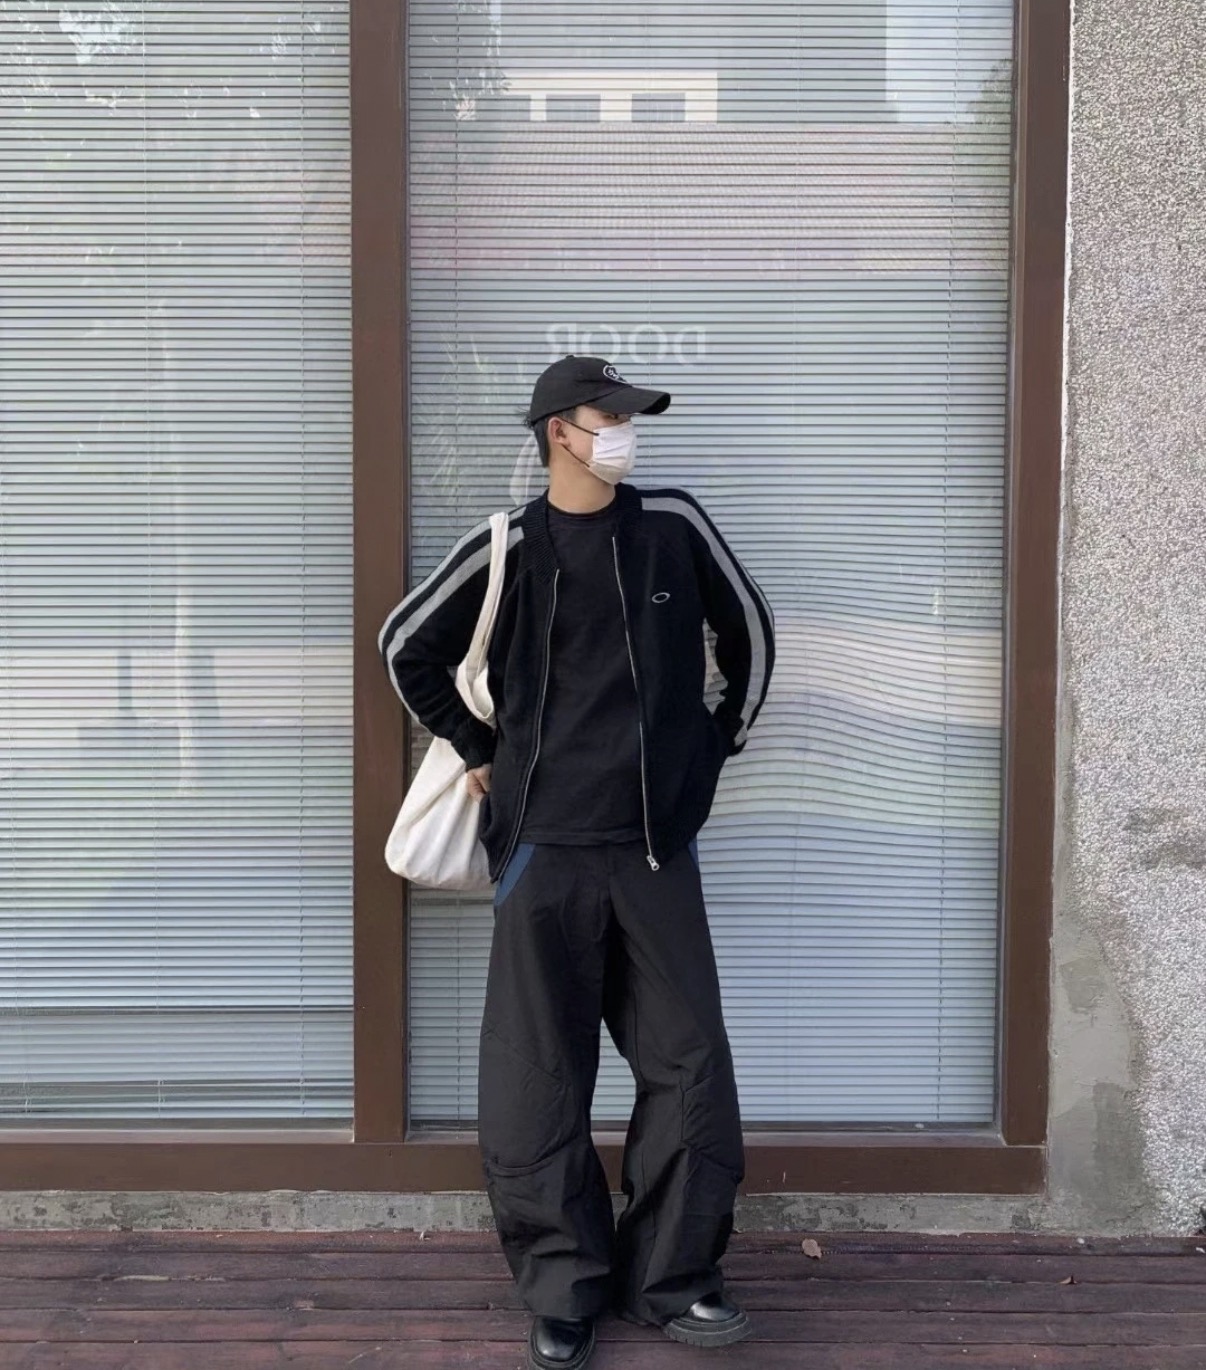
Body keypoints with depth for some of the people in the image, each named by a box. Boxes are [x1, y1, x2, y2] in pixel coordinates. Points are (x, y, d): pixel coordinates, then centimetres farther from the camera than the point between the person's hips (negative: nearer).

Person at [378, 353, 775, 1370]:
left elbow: (748, 628, 18)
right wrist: (477, 753, 8)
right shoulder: (504, 550, -1)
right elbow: (408, 648, 11)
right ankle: (566, 1287, 18)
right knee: (539, 1079, 3)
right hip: (544, 849, -2)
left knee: (690, 1067, 2)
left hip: (659, 846, 2)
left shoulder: (674, 524, 4)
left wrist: (723, 743, 16)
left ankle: (670, 1277, 18)